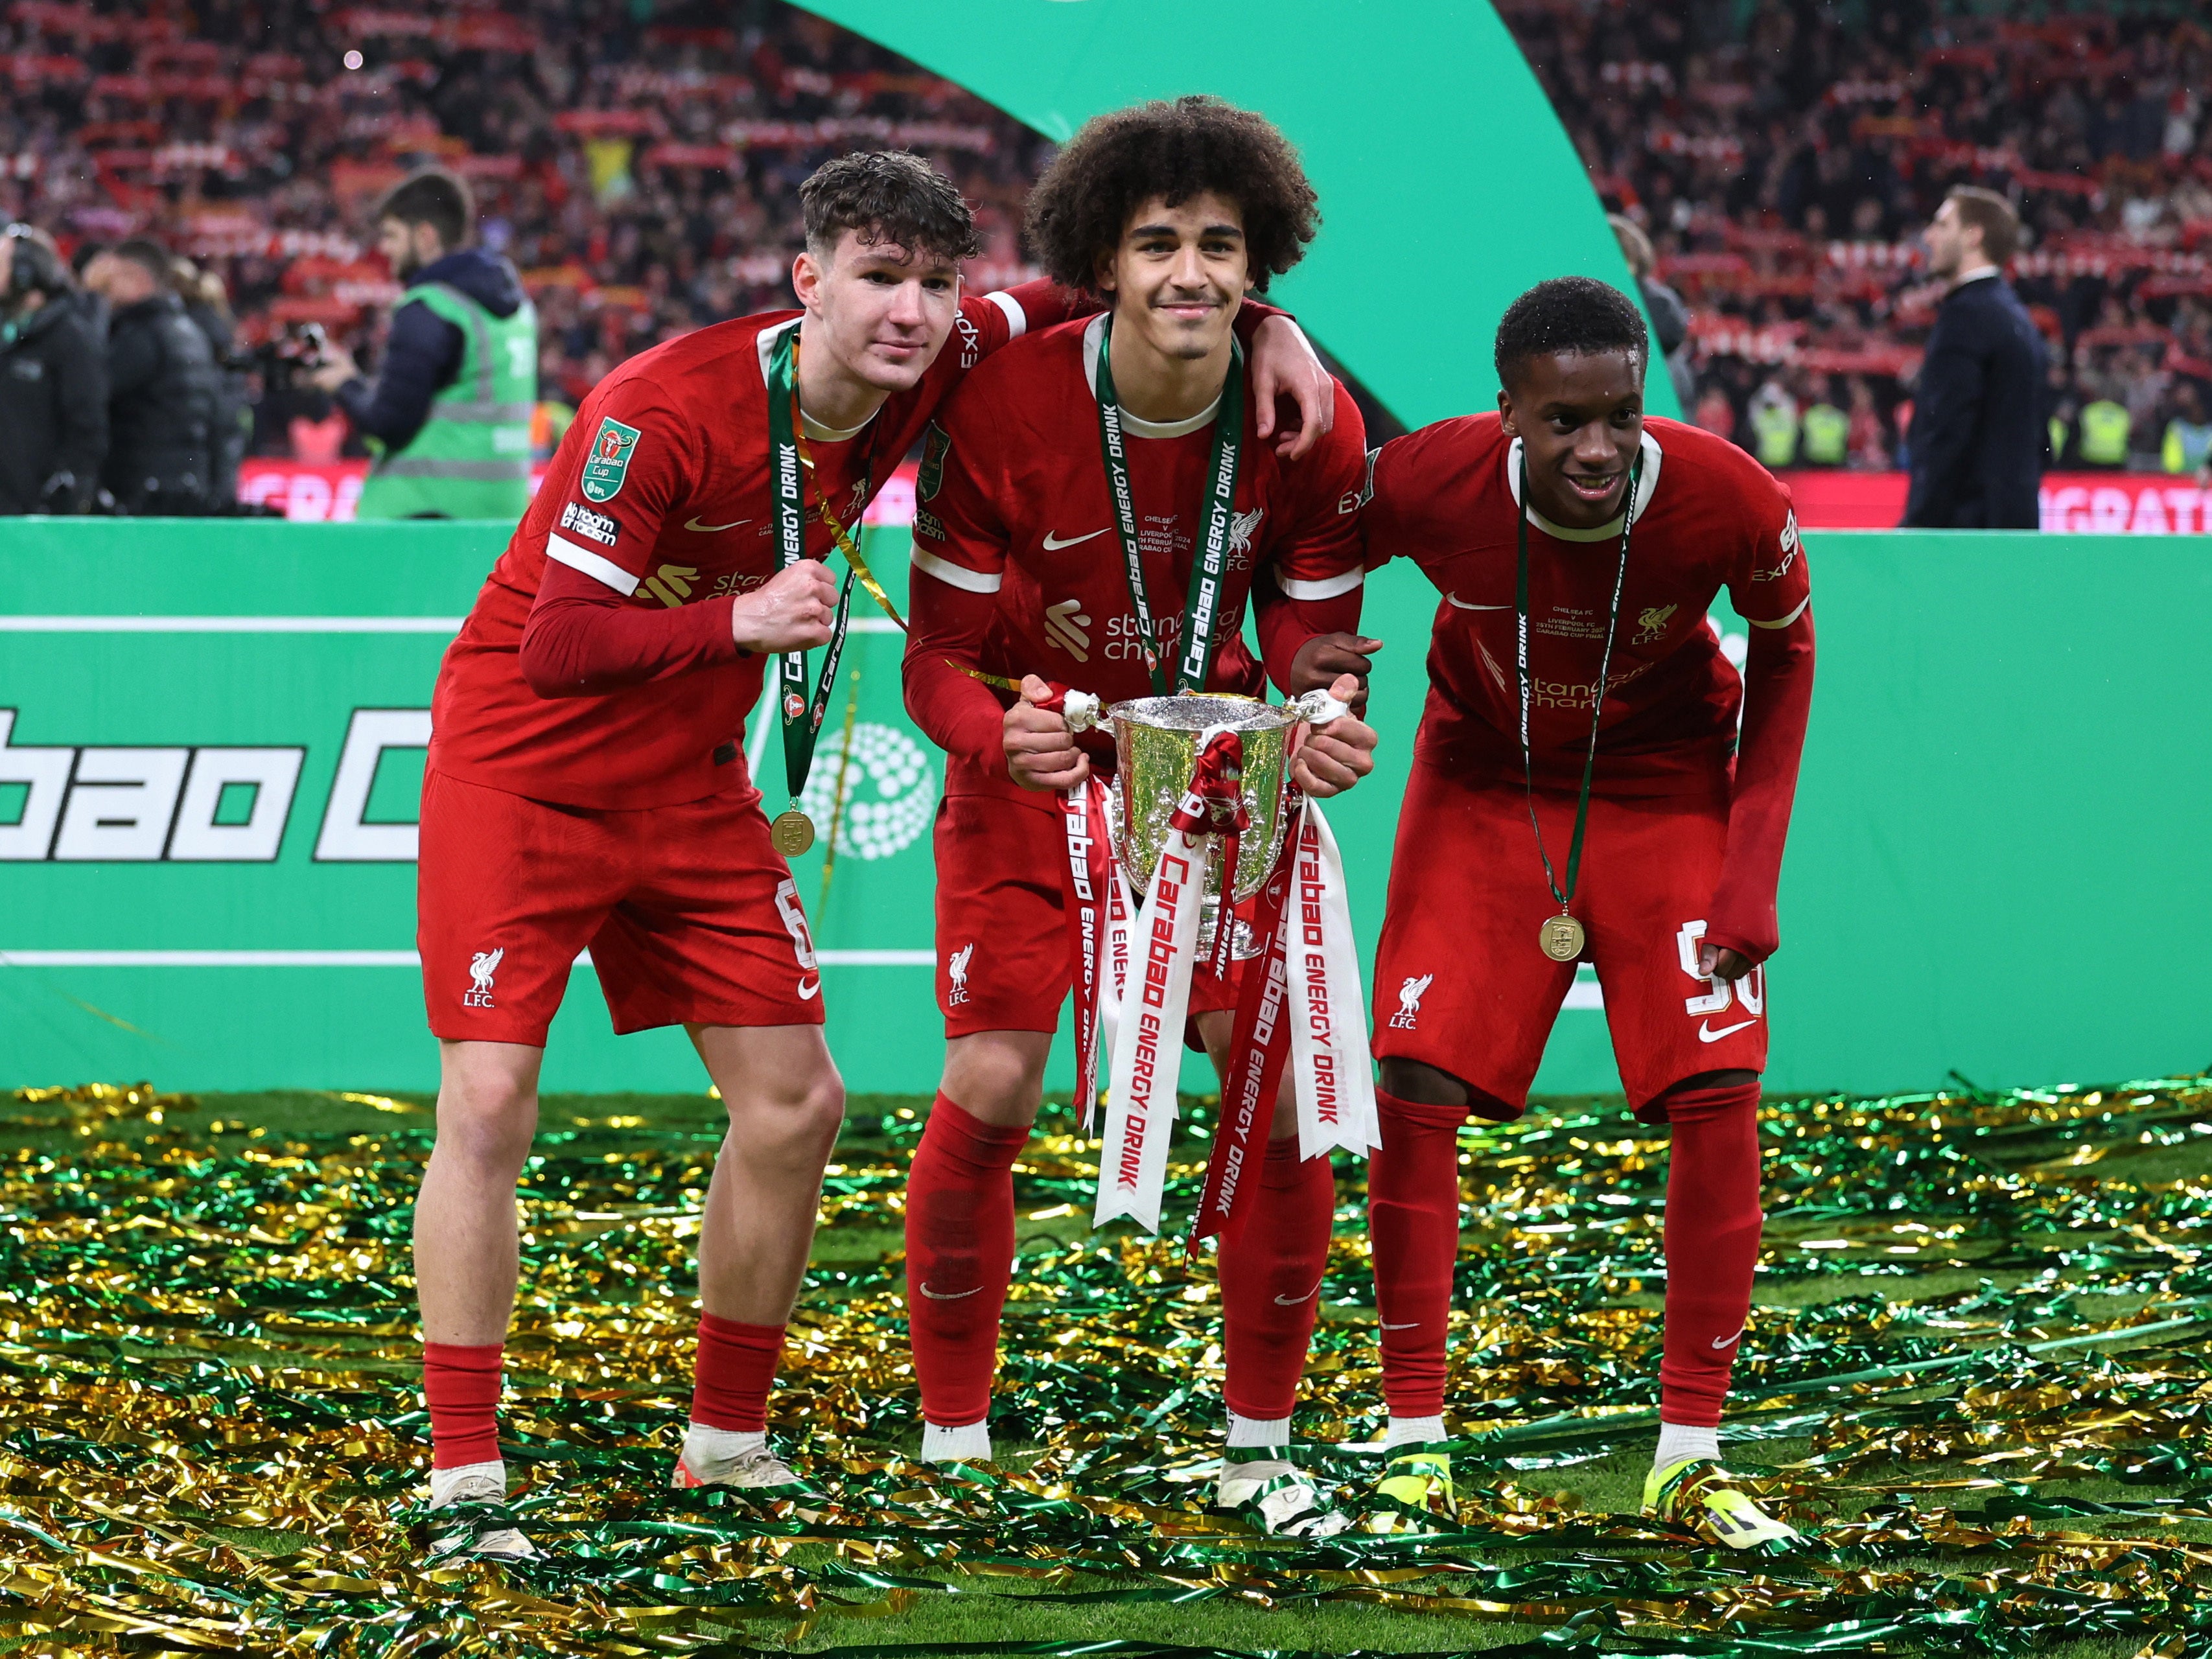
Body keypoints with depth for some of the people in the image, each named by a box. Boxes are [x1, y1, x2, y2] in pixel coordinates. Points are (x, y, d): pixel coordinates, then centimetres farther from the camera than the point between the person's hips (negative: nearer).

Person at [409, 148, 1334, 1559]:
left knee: (794, 1101, 4)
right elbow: (556, 645, -28)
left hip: (693, 784, 7)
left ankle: (726, 1442, 19)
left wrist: (1258, 325, -9)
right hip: (523, 767, -7)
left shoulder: (931, 374, -9)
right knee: (491, 1099, -16)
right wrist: (739, 620, -42)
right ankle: (463, 1479, -11)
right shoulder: (667, 410, -28)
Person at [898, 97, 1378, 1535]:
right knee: (991, 1088, -14)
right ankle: (953, 1442, 2)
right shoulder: (1003, 408, -22)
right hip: (1035, 776, -2)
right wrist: (1001, 735, -38)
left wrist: (1325, 726, -29)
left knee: (1286, 1087, -8)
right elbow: (942, 653, -16)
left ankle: (1260, 1445, 9)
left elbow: (1315, 641, -6)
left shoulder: (1310, 429, -15)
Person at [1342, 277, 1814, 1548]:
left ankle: (1690, 1454, 1)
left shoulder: (1731, 502, -27)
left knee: (1718, 1097, -10)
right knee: (1416, 1086, -9)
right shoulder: (1429, 484, -28)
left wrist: (1754, 858, -10)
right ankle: (1417, 1437, 3)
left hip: (1667, 797, 0)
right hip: (1483, 787, 0)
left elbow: (1786, 648, -6)